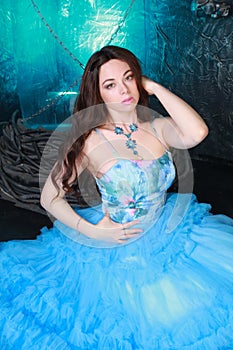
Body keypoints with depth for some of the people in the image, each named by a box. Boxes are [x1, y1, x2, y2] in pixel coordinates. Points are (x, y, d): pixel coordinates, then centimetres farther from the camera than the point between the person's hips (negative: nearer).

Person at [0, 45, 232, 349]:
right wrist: (92, 232, -16)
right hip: (114, 242, -3)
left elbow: (196, 133, -27)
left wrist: (154, 87, -17)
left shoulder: (158, 128, -4)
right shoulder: (90, 141, -12)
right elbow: (50, 198, -7)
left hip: (165, 231, 4)